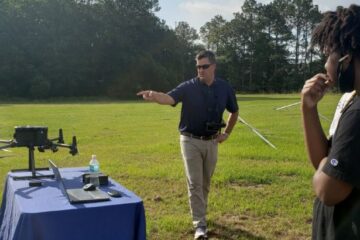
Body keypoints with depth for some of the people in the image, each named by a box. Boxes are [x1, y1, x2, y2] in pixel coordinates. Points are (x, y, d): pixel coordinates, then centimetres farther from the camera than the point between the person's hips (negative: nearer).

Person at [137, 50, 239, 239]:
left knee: (205, 183, 16)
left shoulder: (224, 88, -2)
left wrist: (226, 133, 9)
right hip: (191, 141, -3)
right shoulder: (188, 87, -12)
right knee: (195, 184, -4)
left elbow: (234, 112, 15)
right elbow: (169, 98, -32)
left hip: (211, 142, 3)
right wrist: (155, 96, -53)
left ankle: (199, 213, 37)